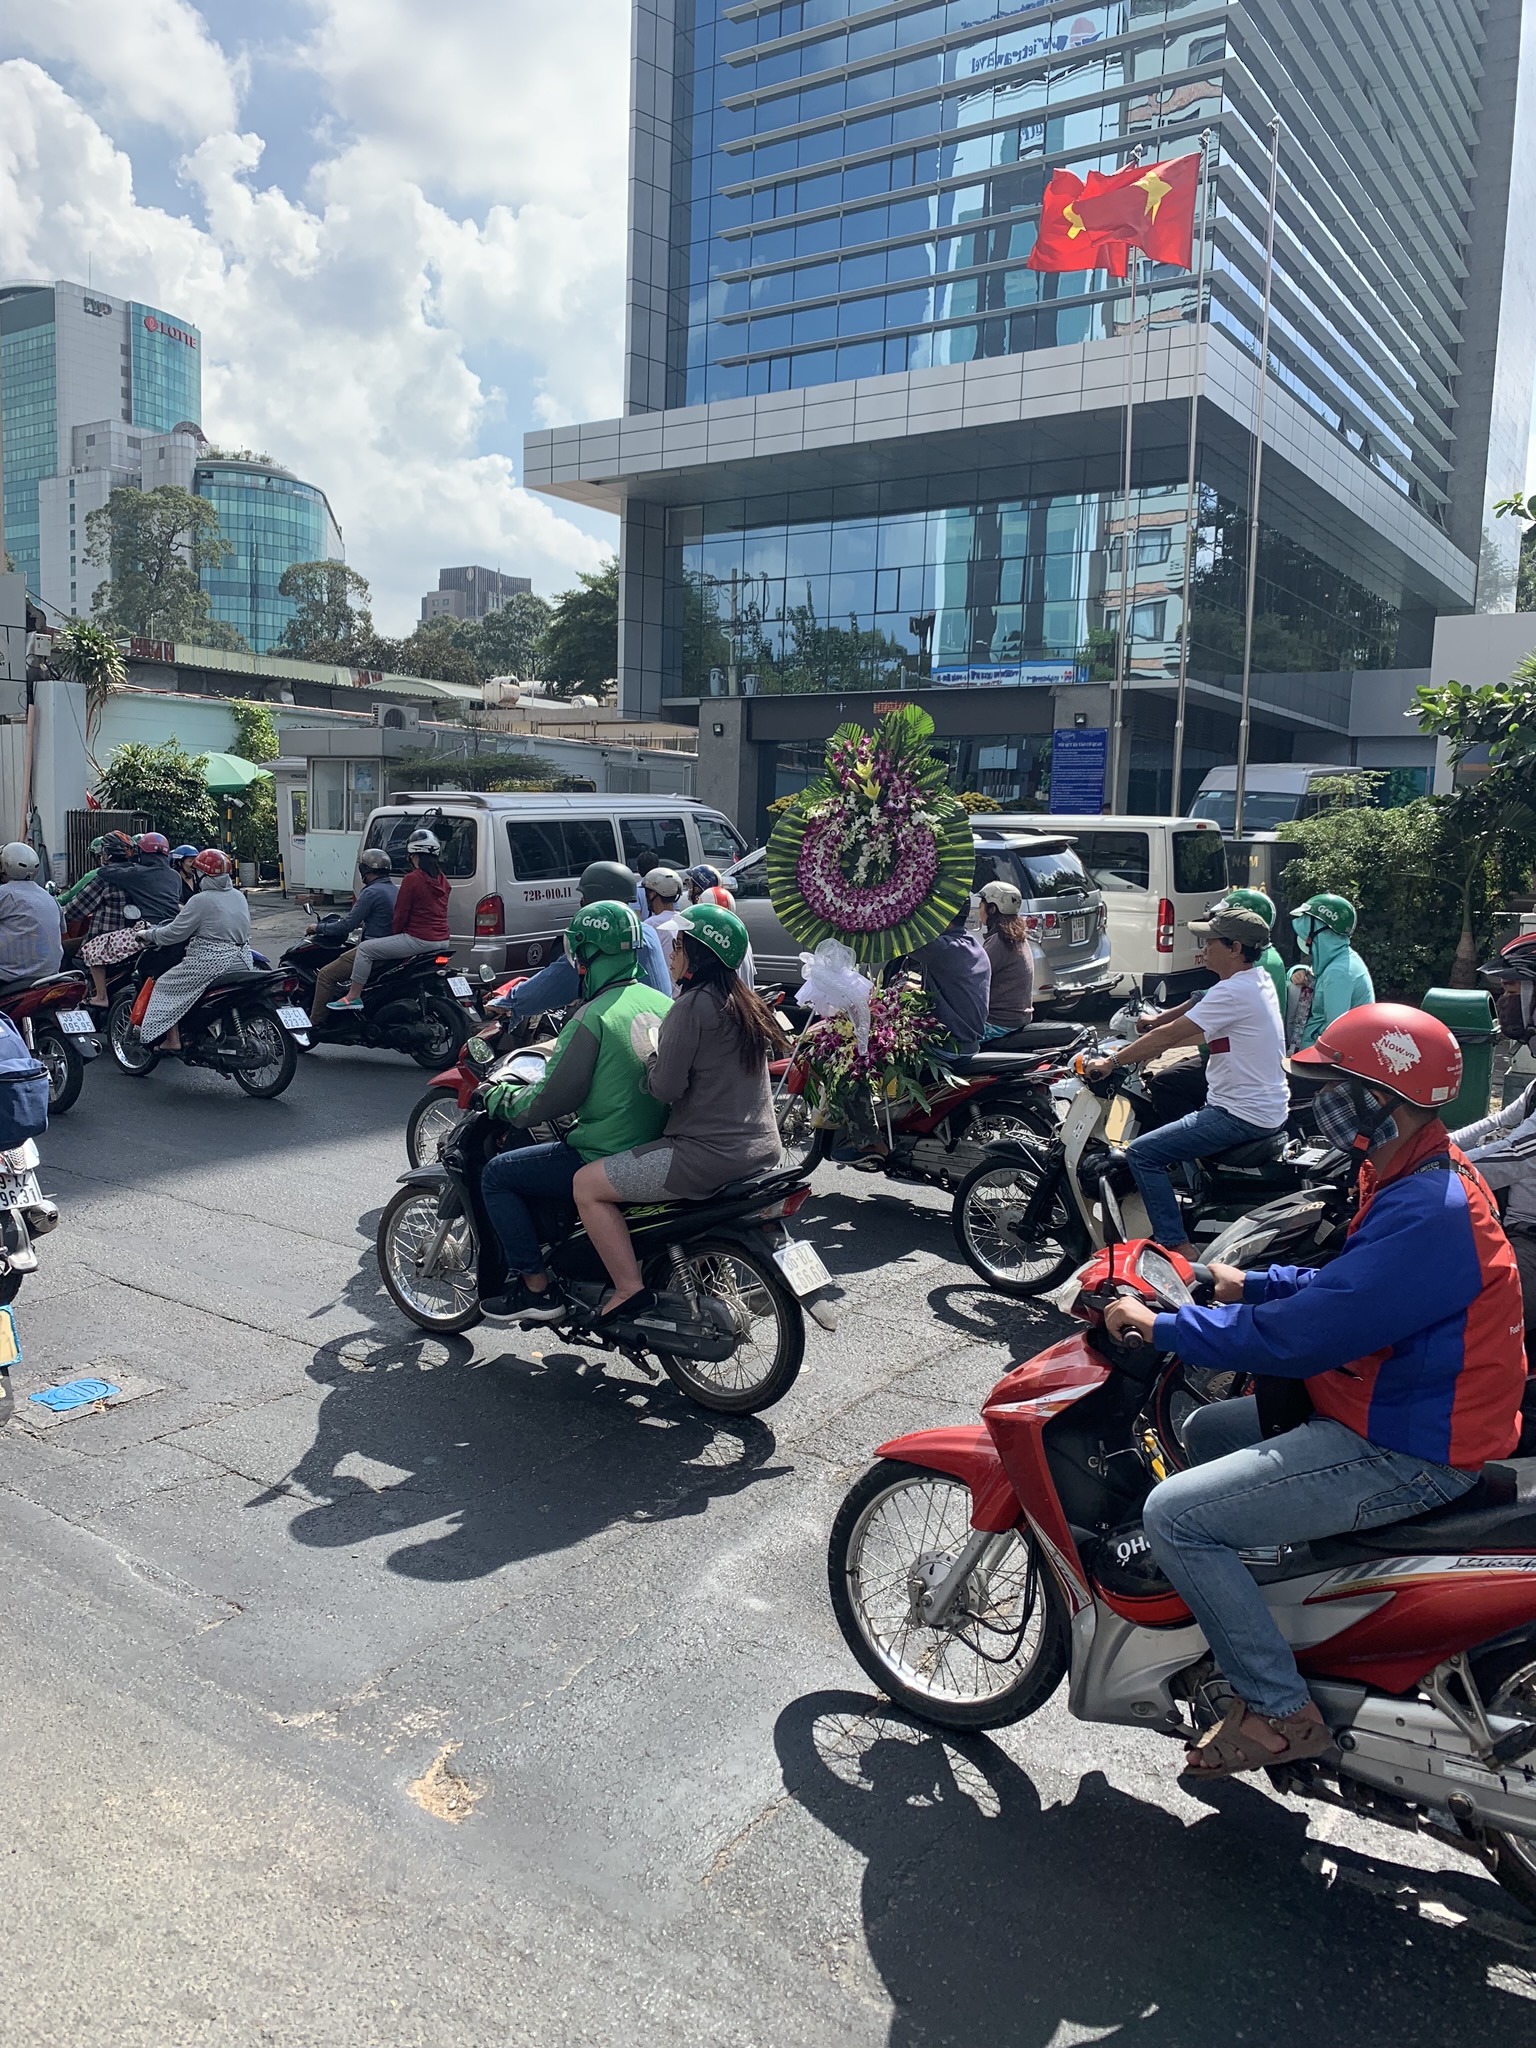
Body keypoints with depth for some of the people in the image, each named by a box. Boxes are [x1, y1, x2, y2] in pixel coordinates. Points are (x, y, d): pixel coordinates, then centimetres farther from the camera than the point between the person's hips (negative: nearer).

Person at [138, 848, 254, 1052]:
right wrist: (186, 911, 32)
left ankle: (173, 1041, 6)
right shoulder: (239, 897, 9)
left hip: (211, 963, -8)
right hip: (241, 961, 8)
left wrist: (149, 934, 7)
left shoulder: (201, 900, -13)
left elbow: (174, 933, -10)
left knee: (167, 985, 10)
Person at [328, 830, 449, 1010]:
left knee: (365, 949, -3)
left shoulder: (412, 879, -14)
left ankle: (353, 997, -2)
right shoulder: (442, 879, 11)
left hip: (419, 939, -9)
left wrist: (394, 932, 7)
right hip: (441, 940, 9)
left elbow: (400, 914, -12)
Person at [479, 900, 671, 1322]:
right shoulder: (664, 1005, 5)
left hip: (607, 1159, -9)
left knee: (497, 1175, 6)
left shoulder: (592, 1018, -18)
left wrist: (499, 1097, 3)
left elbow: (550, 1100, -15)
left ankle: (537, 1290, 5)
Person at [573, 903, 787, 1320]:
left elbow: (665, 1088, -17)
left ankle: (630, 1290, -7)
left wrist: (650, 1051, 0)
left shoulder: (692, 1006, -15)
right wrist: (661, 1047, 17)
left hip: (709, 1153, -10)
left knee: (587, 1185, -3)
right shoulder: (744, 1003, 11)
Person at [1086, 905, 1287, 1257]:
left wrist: (1112, 1062, -13)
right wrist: (1145, 1047, 17)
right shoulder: (1258, 980, 10)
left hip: (1242, 1115, -11)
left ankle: (1179, 1248, -14)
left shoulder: (1233, 992, -20)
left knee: (1143, 1153, -13)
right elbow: (1206, 1033, 19)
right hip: (1270, 1108, 11)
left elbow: (1169, 1035, -20)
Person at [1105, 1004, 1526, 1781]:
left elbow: (1299, 1335, -29)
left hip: (1405, 1454, -11)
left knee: (1174, 1514, -16)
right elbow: (1344, 1286, 20)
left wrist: (1165, 1327, -20)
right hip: (1390, 1408, 11)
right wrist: (1249, 1284, 9)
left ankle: (1279, 1712, -2)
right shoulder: (1421, 1176, 5)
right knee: (1204, 1432, 23)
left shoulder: (1428, 1214, -28)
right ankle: (1237, 1619, 34)